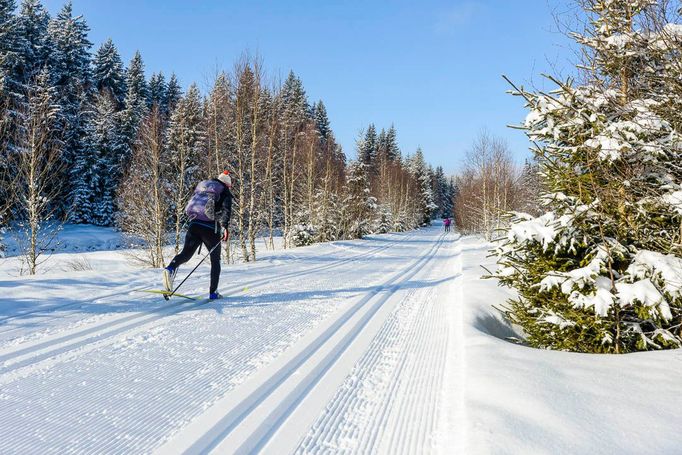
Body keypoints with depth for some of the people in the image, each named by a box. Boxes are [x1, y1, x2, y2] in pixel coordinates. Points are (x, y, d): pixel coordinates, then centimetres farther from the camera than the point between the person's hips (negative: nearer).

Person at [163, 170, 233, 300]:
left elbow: (189, 209, 24)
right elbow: (226, 210, -12)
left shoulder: (201, 190, 24)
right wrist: (225, 227, -21)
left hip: (194, 225, 4)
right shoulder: (225, 193, 7)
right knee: (215, 260, 10)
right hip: (210, 229, -4)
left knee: (185, 253, 3)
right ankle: (213, 292, 9)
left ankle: (171, 269, -30)